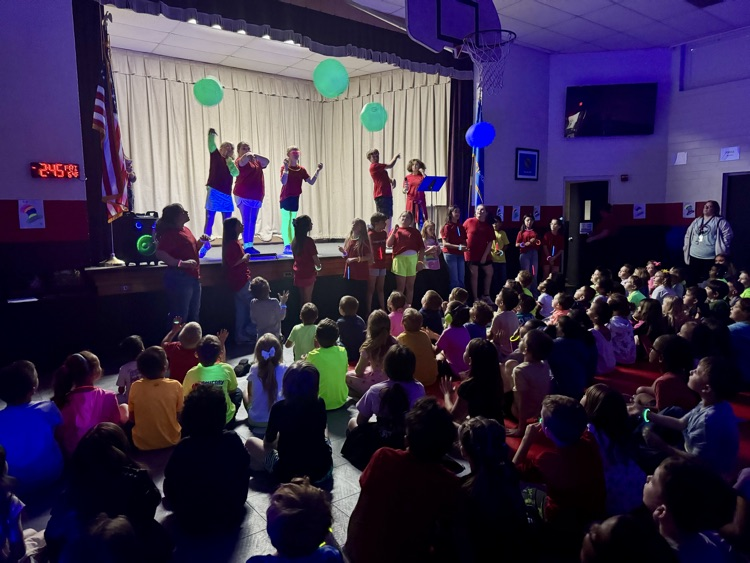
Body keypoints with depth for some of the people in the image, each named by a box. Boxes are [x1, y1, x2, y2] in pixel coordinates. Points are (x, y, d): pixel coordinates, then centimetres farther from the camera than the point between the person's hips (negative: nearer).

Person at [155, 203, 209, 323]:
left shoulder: (185, 230, 13)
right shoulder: (170, 233, -15)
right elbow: (160, 254, -26)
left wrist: (200, 241, 7)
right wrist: (181, 263, -31)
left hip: (193, 277, 10)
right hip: (179, 278, -10)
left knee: (193, 316, 17)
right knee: (179, 317, -4)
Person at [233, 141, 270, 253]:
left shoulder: (255, 161, 16)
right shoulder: (240, 161, -3)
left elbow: (267, 161, 1)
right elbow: (242, 161, -26)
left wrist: (255, 155, -12)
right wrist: (248, 155, -48)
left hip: (256, 196, 7)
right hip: (243, 196, -6)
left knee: (253, 222, 9)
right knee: (246, 221, -8)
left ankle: (250, 245, 14)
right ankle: (246, 246, -6)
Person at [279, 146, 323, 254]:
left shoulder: (301, 170, 6)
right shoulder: (284, 168, -7)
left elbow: (311, 182, 2)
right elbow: (283, 182, -22)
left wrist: (318, 171, -6)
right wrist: (286, 168, -28)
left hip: (295, 198, 5)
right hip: (285, 198, -5)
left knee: (292, 222, 11)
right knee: (286, 221, -6)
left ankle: (292, 245, 15)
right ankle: (287, 245, -6)